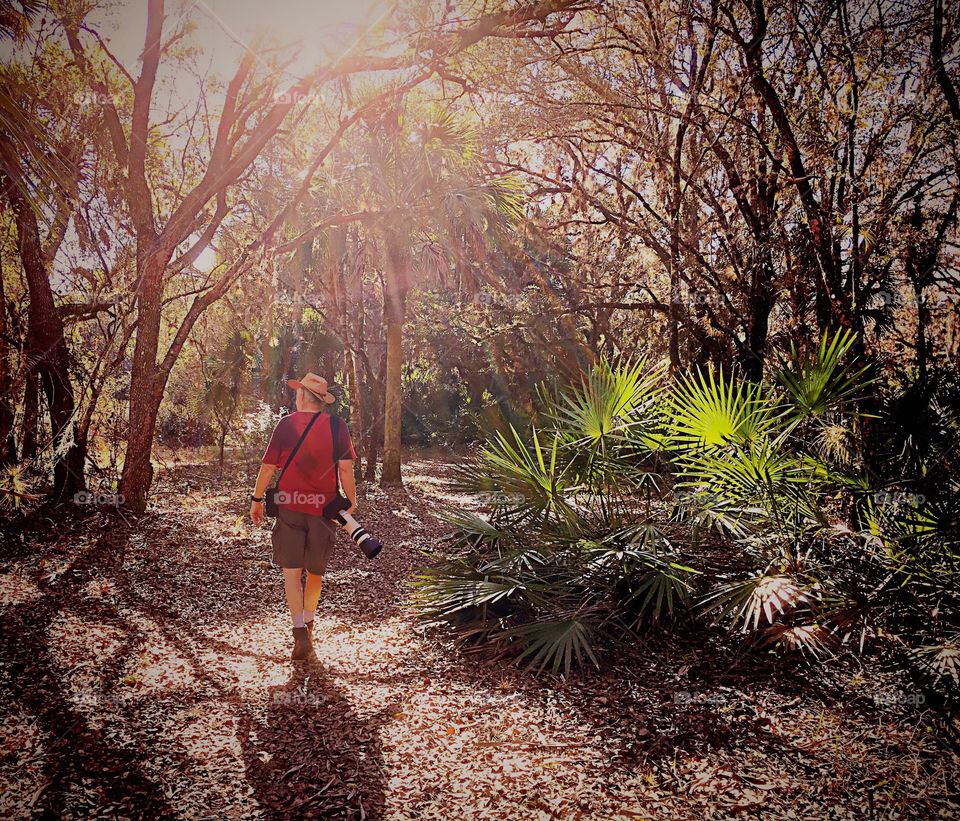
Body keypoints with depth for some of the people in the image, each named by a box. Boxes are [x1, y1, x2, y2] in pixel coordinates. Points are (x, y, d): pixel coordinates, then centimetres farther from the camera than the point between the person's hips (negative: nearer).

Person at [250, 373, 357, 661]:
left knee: (292, 572, 3)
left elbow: (268, 466, 0)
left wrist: (257, 499, 10)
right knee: (316, 571, 17)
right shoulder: (336, 425, -2)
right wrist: (351, 500, 4)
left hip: (289, 505, -1)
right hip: (323, 506, 1)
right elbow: (345, 467, -6)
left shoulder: (286, 424, -2)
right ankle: (308, 626, 31)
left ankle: (300, 634, -9)